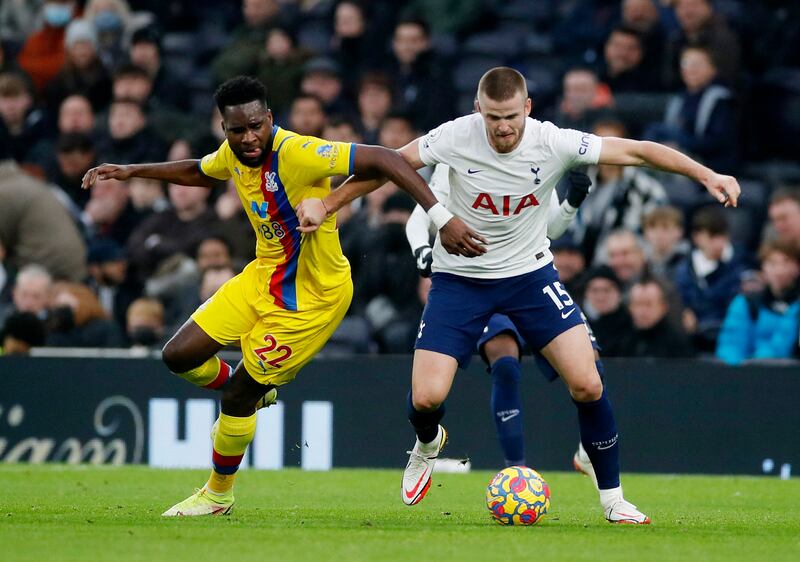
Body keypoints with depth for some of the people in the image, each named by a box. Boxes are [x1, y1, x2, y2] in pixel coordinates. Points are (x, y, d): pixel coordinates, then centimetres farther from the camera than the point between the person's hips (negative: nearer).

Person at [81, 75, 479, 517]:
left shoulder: (297, 153, -29)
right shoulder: (234, 154, -4)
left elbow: (384, 160, -34)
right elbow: (198, 172, 22)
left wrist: (442, 218, -41)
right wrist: (130, 172, 24)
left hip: (311, 295, -7)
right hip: (263, 277, 7)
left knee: (237, 396, 1)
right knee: (180, 356, 3)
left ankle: (219, 494, 26)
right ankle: (255, 394, 34)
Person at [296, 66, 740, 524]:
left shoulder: (553, 143, -18)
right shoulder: (457, 136, -20)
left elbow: (637, 151, -14)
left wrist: (707, 176, -20)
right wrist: (327, 204, -8)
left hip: (530, 272, 0)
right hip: (460, 277, 0)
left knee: (587, 385, -14)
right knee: (426, 398, -12)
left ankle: (612, 498, 5)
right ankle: (428, 445, 28)